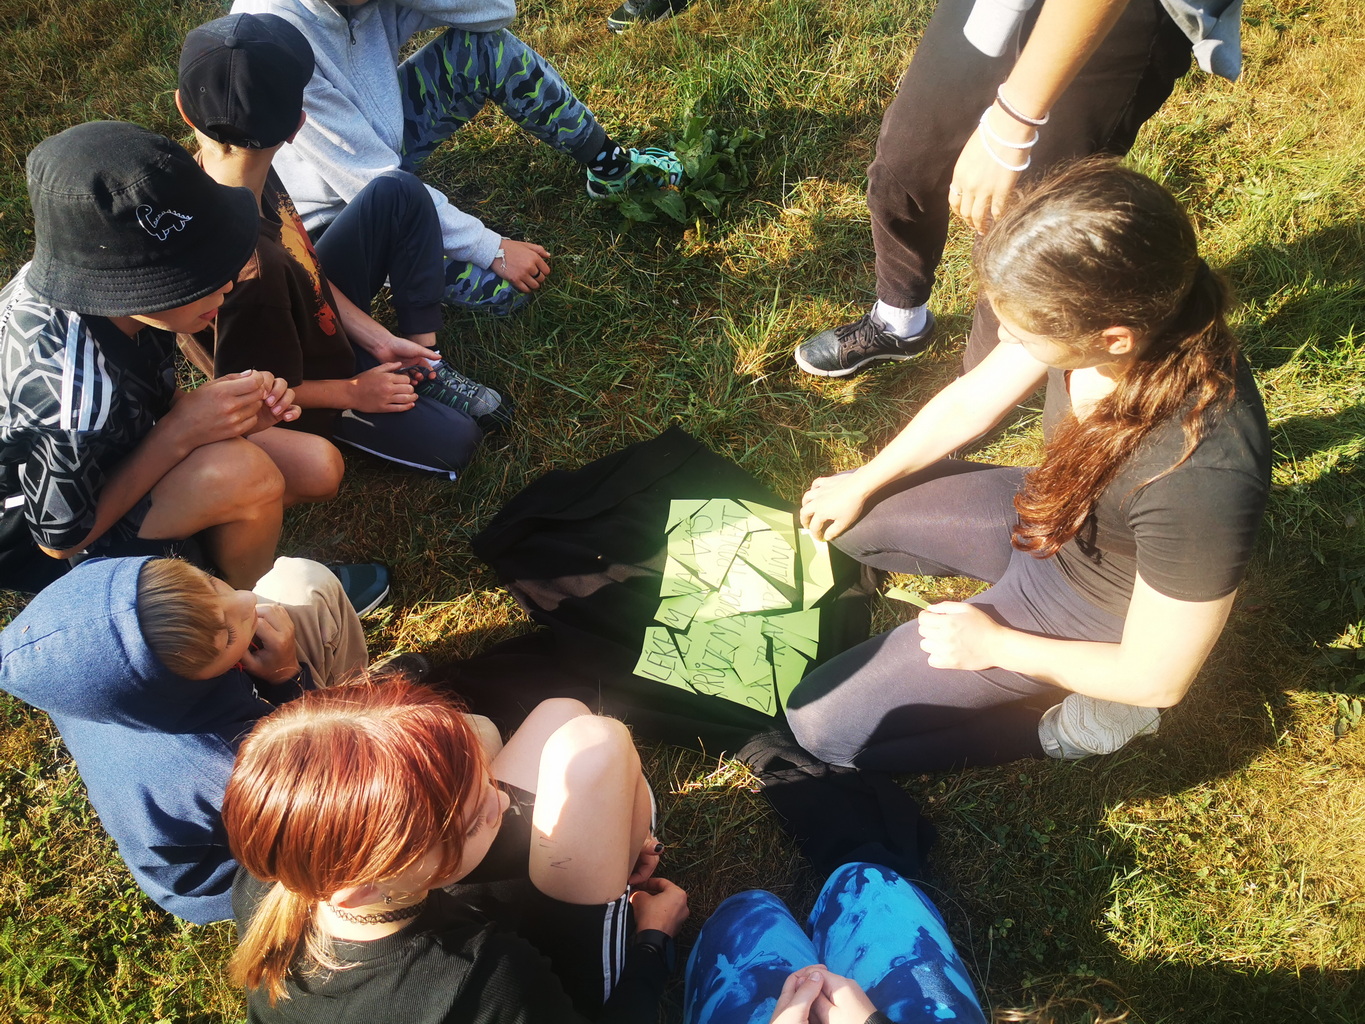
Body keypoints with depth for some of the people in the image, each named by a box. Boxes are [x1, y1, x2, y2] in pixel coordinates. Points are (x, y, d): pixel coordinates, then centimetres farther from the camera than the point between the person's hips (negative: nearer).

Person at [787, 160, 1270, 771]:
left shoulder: (1200, 477, -42)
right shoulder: (1093, 309, -24)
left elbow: (1157, 680, -26)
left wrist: (994, 643, -14)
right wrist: (862, 485, 9)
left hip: (1089, 614, -6)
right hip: (1047, 514, 7)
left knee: (821, 724, -8)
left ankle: (1067, 724, 4)